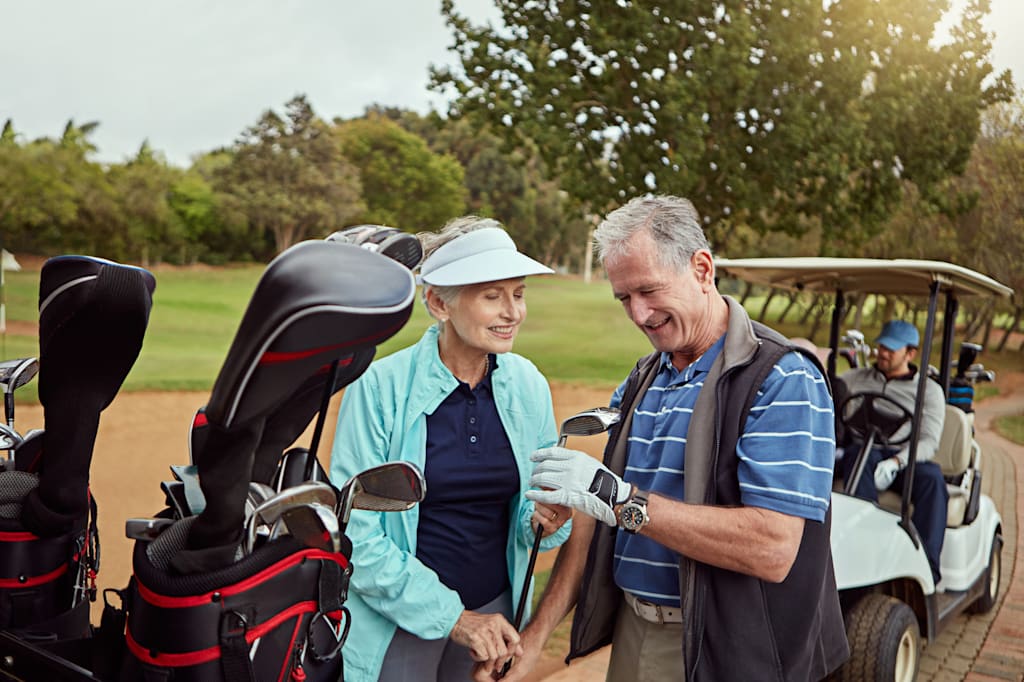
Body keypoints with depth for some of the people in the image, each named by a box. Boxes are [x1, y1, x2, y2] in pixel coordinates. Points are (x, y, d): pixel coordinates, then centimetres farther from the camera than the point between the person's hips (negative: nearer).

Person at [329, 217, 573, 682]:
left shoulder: (528, 385, -4)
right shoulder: (379, 387, -17)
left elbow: (531, 504, 7)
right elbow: (354, 530, -16)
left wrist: (546, 519, -15)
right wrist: (450, 616, -18)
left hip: (494, 610, 4)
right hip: (400, 621, -3)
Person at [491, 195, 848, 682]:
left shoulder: (782, 381, -16)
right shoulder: (639, 382, 8)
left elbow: (773, 549, -26)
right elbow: (598, 514, 7)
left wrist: (622, 499, -27)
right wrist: (535, 637, -1)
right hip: (631, 637, 6)